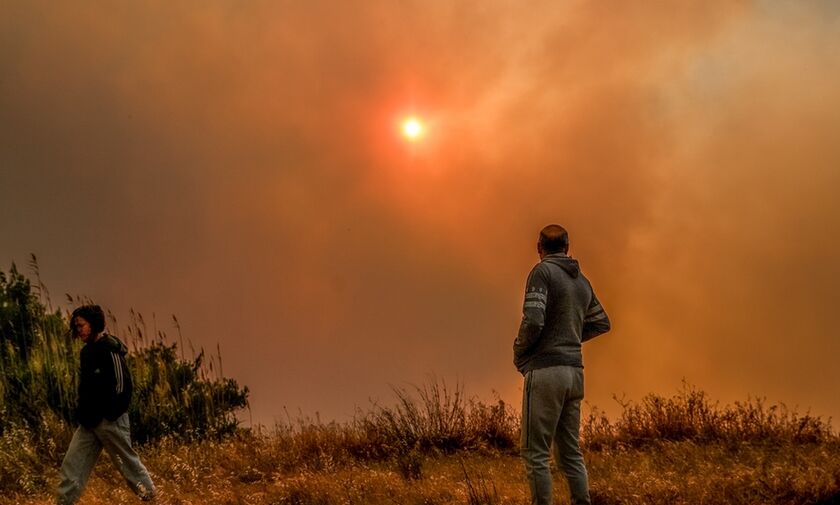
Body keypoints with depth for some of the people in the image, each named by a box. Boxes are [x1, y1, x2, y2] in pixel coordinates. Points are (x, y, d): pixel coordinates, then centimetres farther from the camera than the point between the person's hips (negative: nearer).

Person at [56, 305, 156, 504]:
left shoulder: (109, 348, -13)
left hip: (109, 420, -9)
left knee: (126, 459, 4)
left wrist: (110, 414, -19)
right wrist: (83, 411, 14)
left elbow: (122, 384, -17)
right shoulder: (88, 351, 14)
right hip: (90, 420, 9)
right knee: (72, 465, 3)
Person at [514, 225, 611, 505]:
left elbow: (533, 322, -18)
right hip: (574, 371, 7)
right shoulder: (582, 282, 15)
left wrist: (518, 353, -1)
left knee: (535, 453, -4)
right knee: (570, 453, 12)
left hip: (545, 369, -7)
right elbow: (601, 323, 29)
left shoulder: (542, 272, -8)